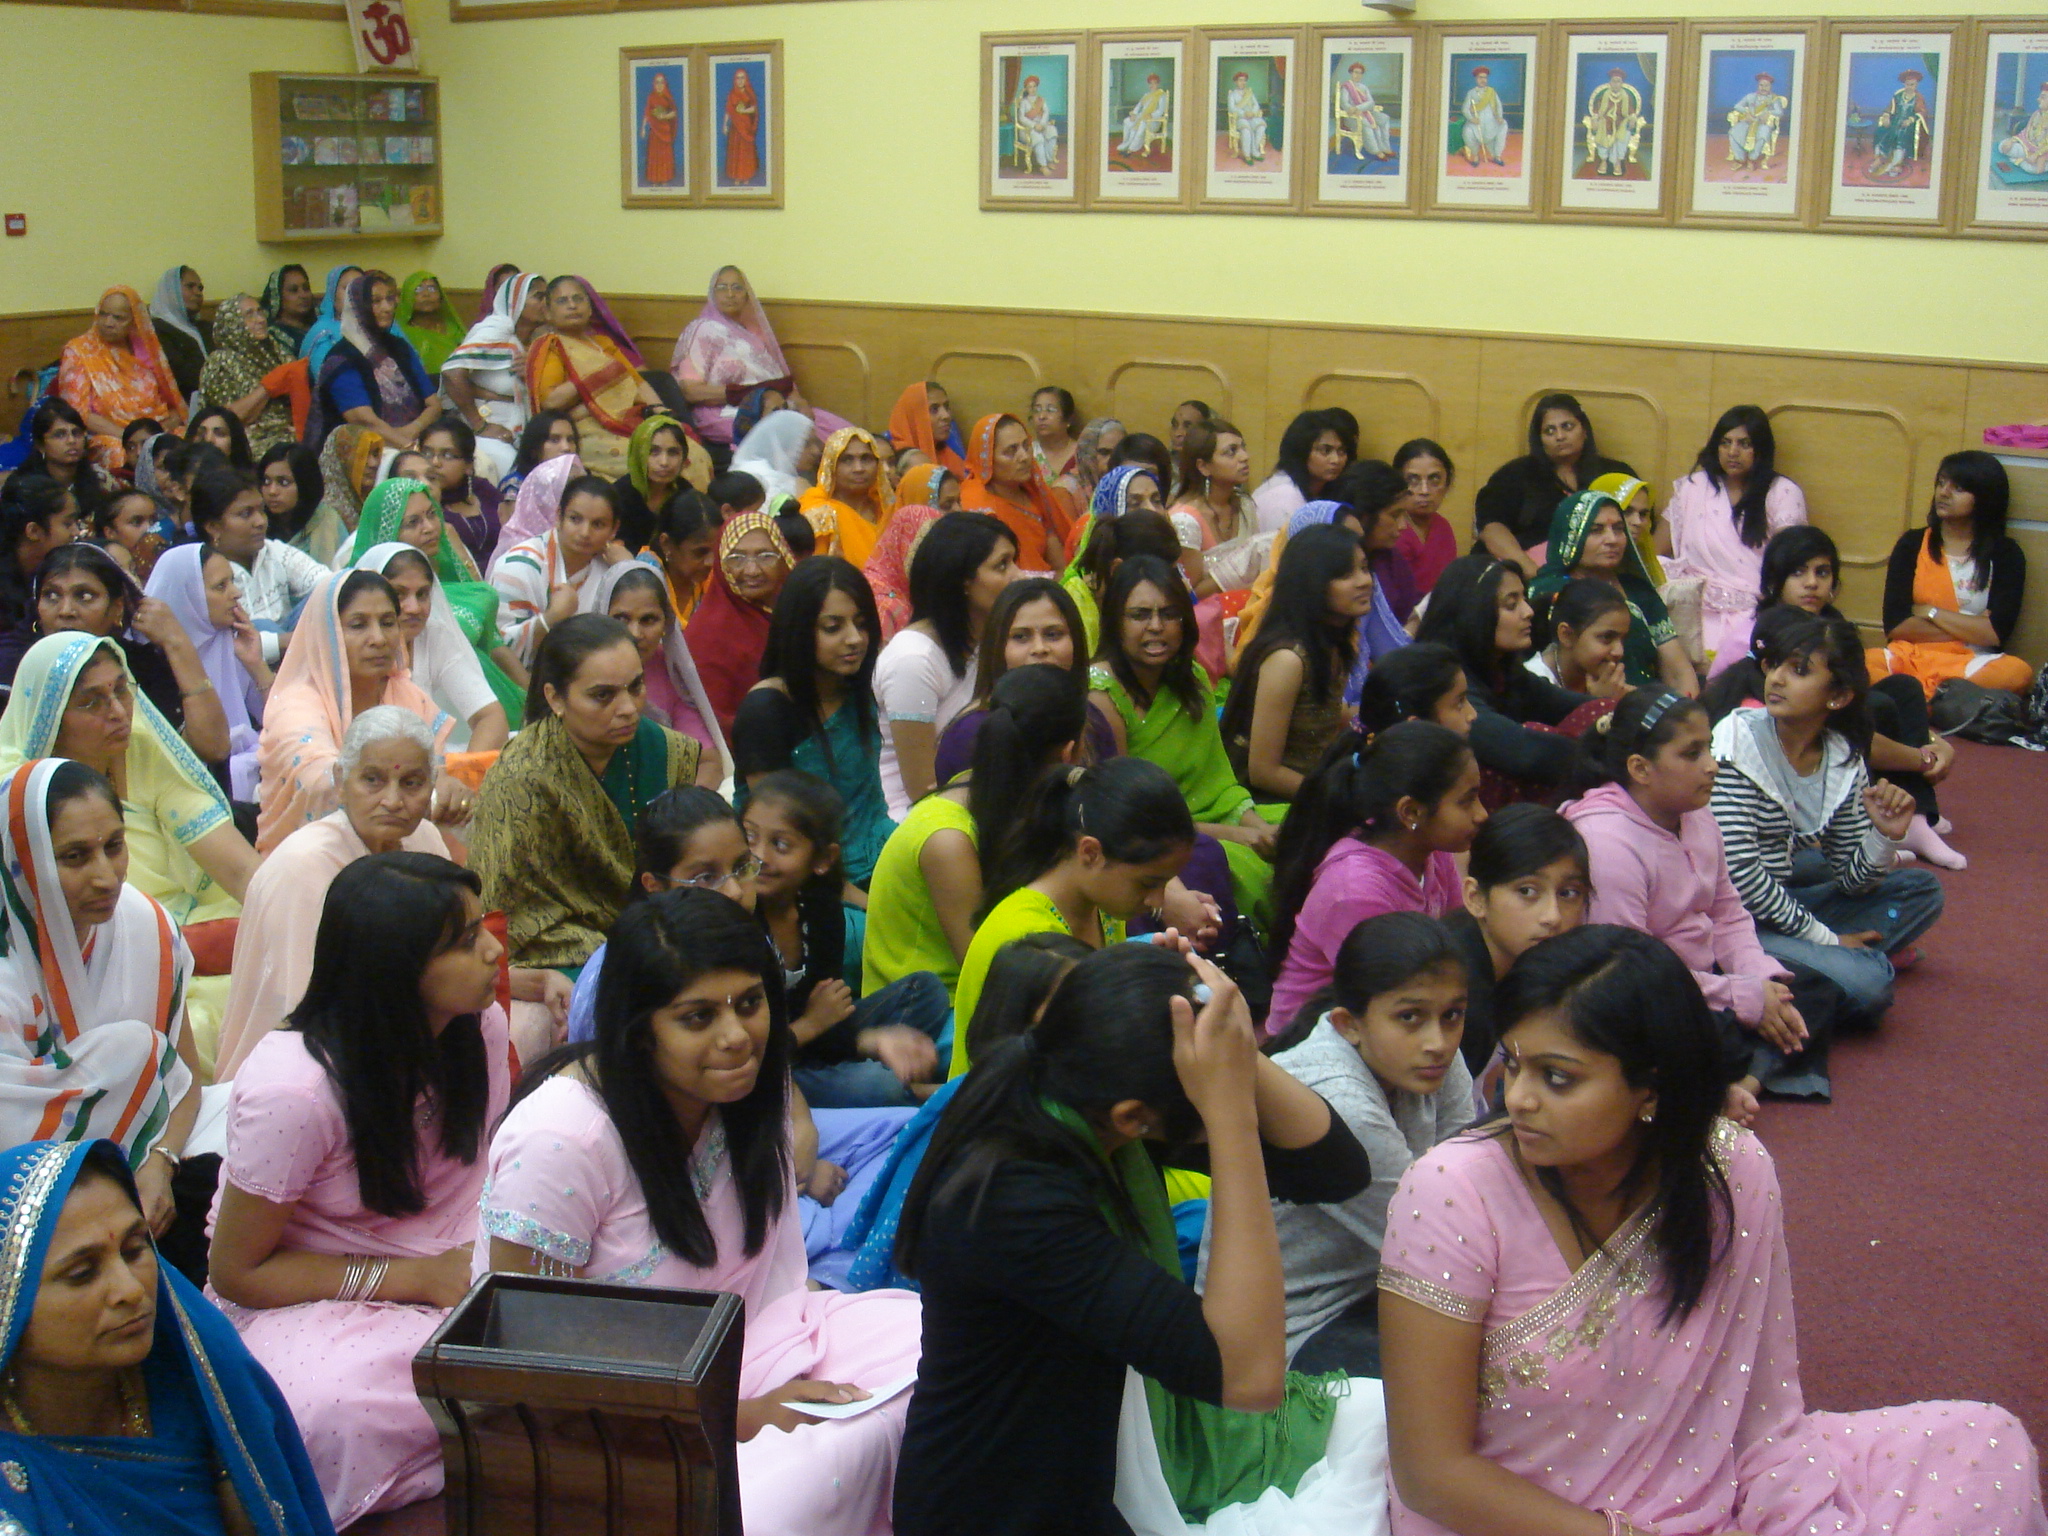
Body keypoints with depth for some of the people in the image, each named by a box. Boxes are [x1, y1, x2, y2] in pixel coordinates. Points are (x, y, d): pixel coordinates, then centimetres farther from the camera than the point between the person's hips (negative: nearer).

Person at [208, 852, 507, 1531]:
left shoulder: (481, 1025, -5)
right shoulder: (291, 1090, -24)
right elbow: (238, 1271, -14)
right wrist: (418, 1279, -20)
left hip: (449, 1270, 6)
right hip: (303, 1295, -5)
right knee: (338, 1411, -39)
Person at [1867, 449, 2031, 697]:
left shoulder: (2005, 554, 8)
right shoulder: (1912, 544, 11)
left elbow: (1996, 633, -4)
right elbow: (1894, 625, -1)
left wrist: (1930, 612, 0)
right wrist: (1969, 628, -3)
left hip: (1972, 664, 0)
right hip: (1911, 656, 0)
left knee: (2017, 672, -35)